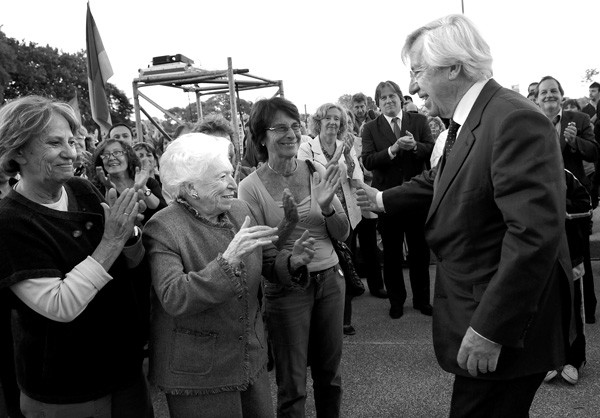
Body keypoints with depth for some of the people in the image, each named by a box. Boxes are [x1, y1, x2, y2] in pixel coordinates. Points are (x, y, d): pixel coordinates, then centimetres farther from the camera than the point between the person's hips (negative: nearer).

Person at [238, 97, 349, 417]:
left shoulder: (317, 172, -1)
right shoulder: (251, 187, -11)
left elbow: (343, 234, 2)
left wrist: (327, 207, -18)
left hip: (329, 279, 4)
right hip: (286, 289, -3)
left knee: (329, 372, 19)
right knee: (292, 385, 9)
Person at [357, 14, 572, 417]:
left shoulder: (516, 120, -22)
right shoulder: (467, 124, 9)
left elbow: (534, 234, -28)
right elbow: (438, 181, 25)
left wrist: (489, 331, -26)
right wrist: (382, 199, 31)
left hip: (503, 325, -9)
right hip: (479, 314, 9)